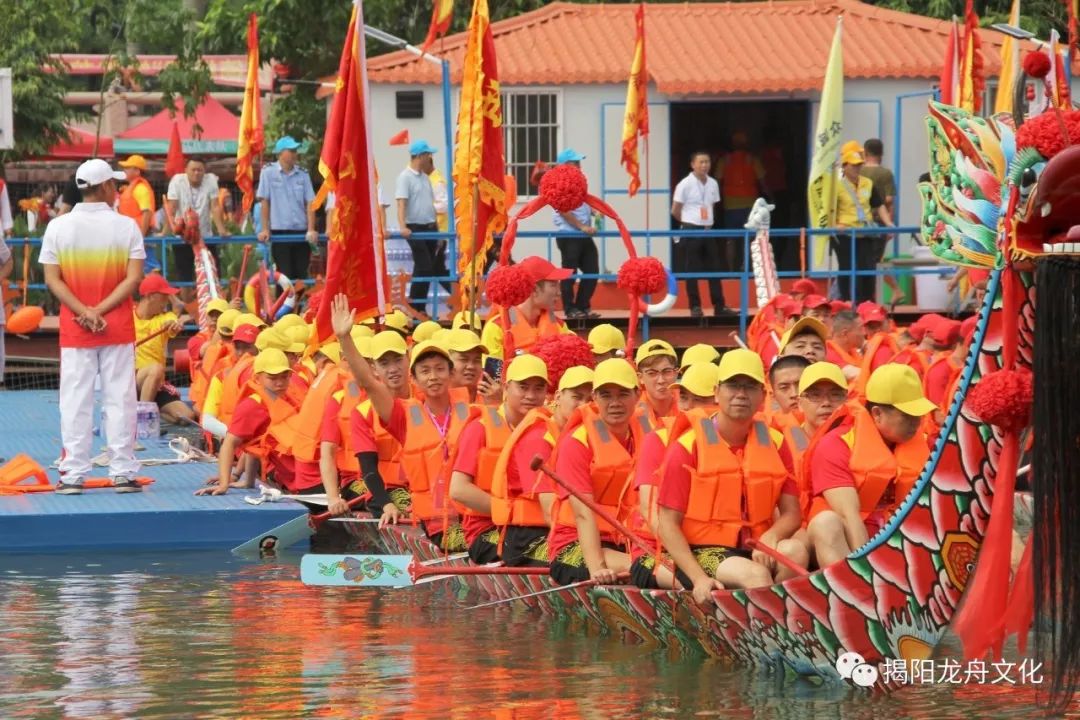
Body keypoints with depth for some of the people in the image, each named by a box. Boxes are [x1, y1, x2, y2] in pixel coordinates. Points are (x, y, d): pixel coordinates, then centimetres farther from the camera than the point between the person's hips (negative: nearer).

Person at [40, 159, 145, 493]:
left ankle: (73, 475, 1)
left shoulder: (58, 227, -1)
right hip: (118, 328, -1)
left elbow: (52, 279, -6)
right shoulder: (126, 226, -5)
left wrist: (85, 313, -12)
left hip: (73, 329, 1)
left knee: (75, 401, 3)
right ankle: (123, 472, 4)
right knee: (119, 399, 4)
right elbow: (133, 279, -10)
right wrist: (100, 312, -12)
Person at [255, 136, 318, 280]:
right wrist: (265, 229, -4)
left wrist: (311, 230, -7)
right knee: (285, 275, -3)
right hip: (279, 231, -2)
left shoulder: (303, 174, 6)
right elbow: (265, 202, 0)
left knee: (301, 274, 2)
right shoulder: (268, 172, 0)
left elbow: (310, 203, 3)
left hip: (301, 231, 2)